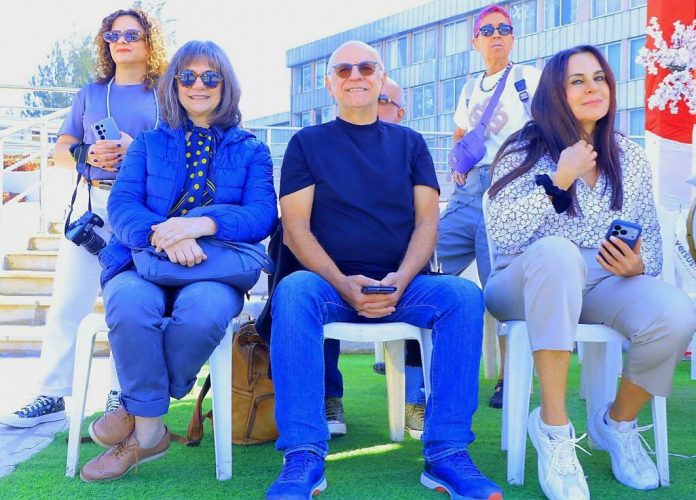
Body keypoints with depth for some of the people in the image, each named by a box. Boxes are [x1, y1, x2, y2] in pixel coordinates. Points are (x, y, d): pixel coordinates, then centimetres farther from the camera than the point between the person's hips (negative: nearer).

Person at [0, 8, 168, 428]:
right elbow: (61, 150, 15)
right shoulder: (90, 93, 18)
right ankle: (53, 394, 5)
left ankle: (122, 395, 8)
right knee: (67, 302, -2)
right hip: (93, 202, 3)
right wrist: (86, 154, -7)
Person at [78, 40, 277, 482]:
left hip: (216, 270, 0)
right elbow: (121, 205, 1)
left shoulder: (251, 151, 15)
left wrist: (202, 223, -23)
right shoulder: (149, 144, 17)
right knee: (131, 302, -36)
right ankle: (149, 429, -20)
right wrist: (162, 234, -23)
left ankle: (135, 412, -15)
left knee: (205, 309, -37)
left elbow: (262, 215, -2)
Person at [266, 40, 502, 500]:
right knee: (293, 292, -35)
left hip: (402, 284, 2)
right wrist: (343, 284, -16)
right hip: (330, 282, -1)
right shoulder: (308, 143, 10)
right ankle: (304, 458, -35)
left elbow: (427, 221, 5)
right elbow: (296, 227, 0)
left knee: (464, 295, -28)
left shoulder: (409, 143, 16)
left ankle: (447, 453, -27)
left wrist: (399, 281, -14)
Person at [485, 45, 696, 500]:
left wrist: (638, 265, -13)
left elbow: (651, 238, 11)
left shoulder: (630, 157, 11)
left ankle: (618, 423, 3)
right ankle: (554, 426, -31)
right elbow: (501, 235, -13)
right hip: (529, 285, -3)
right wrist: (558, 181, -18)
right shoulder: (524, 150, -1)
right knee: (557, 251, -39)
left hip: (605, 284, 3)